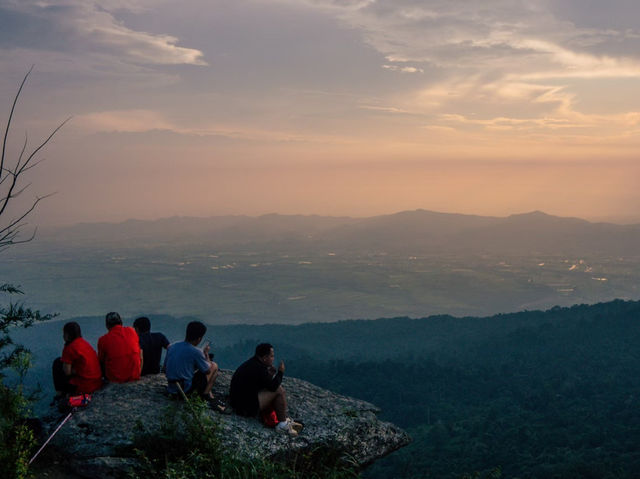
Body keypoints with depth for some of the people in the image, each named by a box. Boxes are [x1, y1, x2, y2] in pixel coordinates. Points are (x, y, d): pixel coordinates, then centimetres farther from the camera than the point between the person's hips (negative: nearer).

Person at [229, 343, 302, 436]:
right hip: (247, 408, -10)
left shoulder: (252, 363, 8)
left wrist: (271, 373, 1)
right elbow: (273, 386, -17)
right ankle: (282, 424, -8)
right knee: (279, 390, -14)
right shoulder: (258, 369, -23)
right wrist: (280, 372, -4)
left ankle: (285, 420, 12)